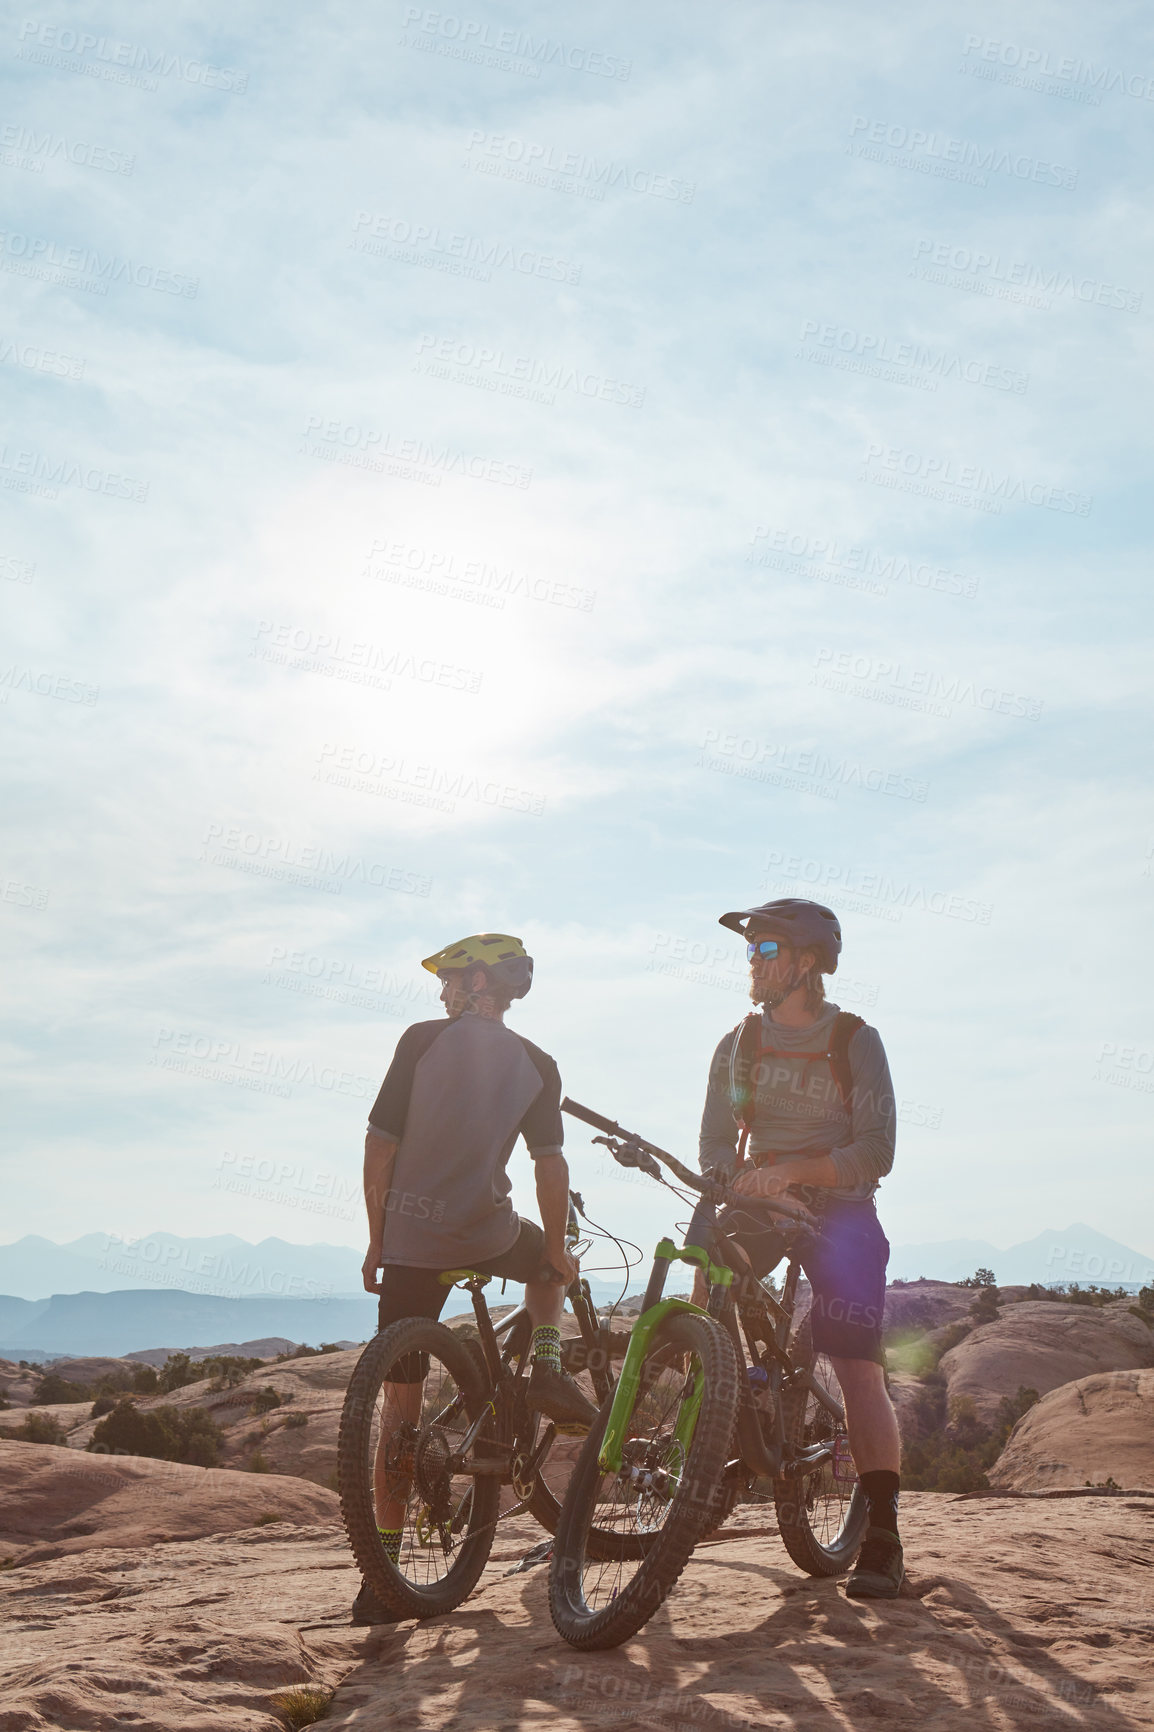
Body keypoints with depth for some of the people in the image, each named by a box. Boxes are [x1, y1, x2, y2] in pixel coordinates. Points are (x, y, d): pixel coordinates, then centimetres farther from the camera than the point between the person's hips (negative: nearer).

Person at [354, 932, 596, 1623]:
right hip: (490, 1233, 1)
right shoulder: (536, 1065, 5)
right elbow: (550, 1163, -1)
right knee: (550, 1267, 36)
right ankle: (547, 1368, 13)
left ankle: (384, 1568, 9)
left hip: (413, 1238, -1)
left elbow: (380, 1145, -2)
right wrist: (558, 1248, 10)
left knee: (401, 1403, 8)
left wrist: (376, 1240, 6)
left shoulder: (424, 1039, 0)